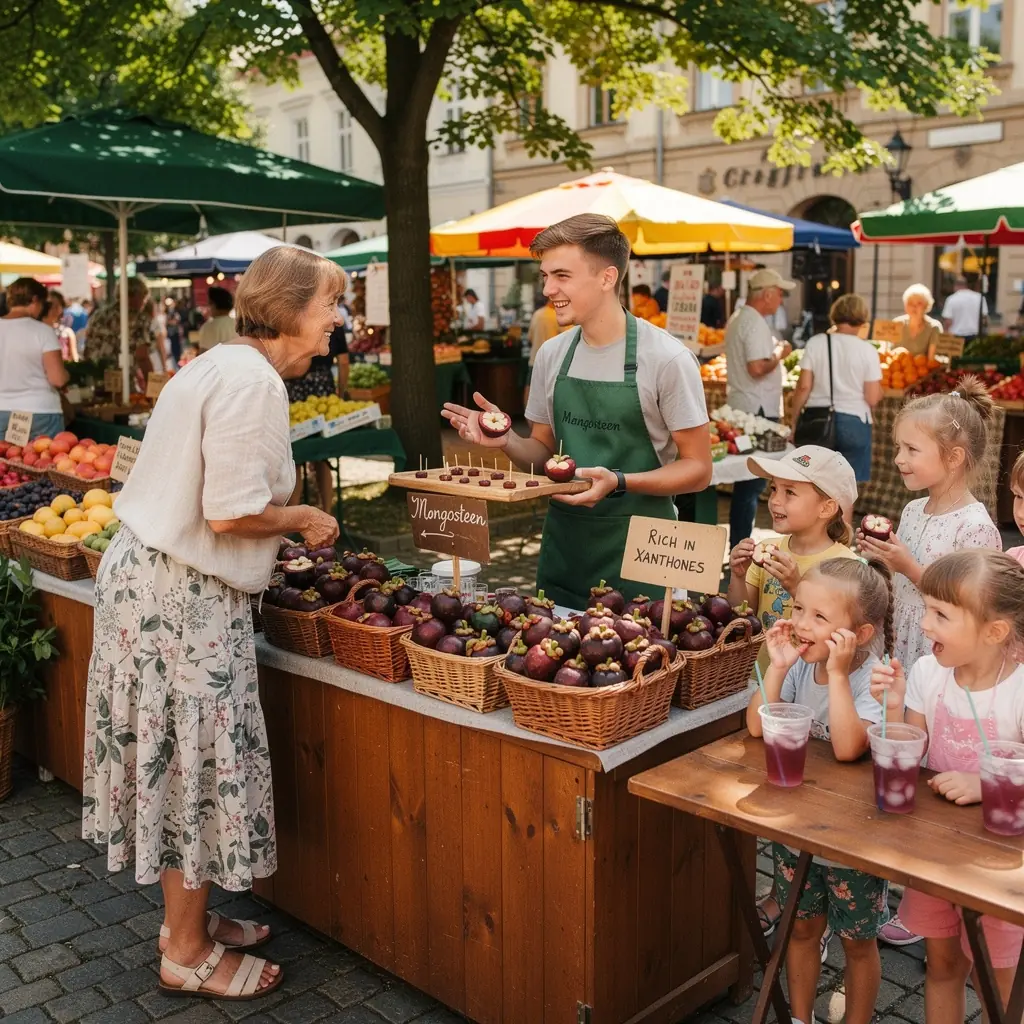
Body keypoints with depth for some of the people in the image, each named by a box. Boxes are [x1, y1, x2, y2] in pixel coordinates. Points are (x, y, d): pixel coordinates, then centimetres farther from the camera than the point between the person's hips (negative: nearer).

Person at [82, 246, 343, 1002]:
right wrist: (303, 519, -7)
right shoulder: (251, 379, -18)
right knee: (196, 762, 2)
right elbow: (230, 513, -23)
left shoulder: (224, 367, 14)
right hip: (184, 596, -10)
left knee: (182, 761, 17)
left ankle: (187, 919, 32)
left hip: (155, 576, 10)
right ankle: (188, 954, 18)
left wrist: (290, 523, 11)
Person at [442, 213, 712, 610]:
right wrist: (507, 441, -7)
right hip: (563, 543, 5)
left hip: (636, 549, -5)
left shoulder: (667, 359, -13)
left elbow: (697, 468, -9)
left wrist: (619, 482, -23)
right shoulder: (551, 354, 4)